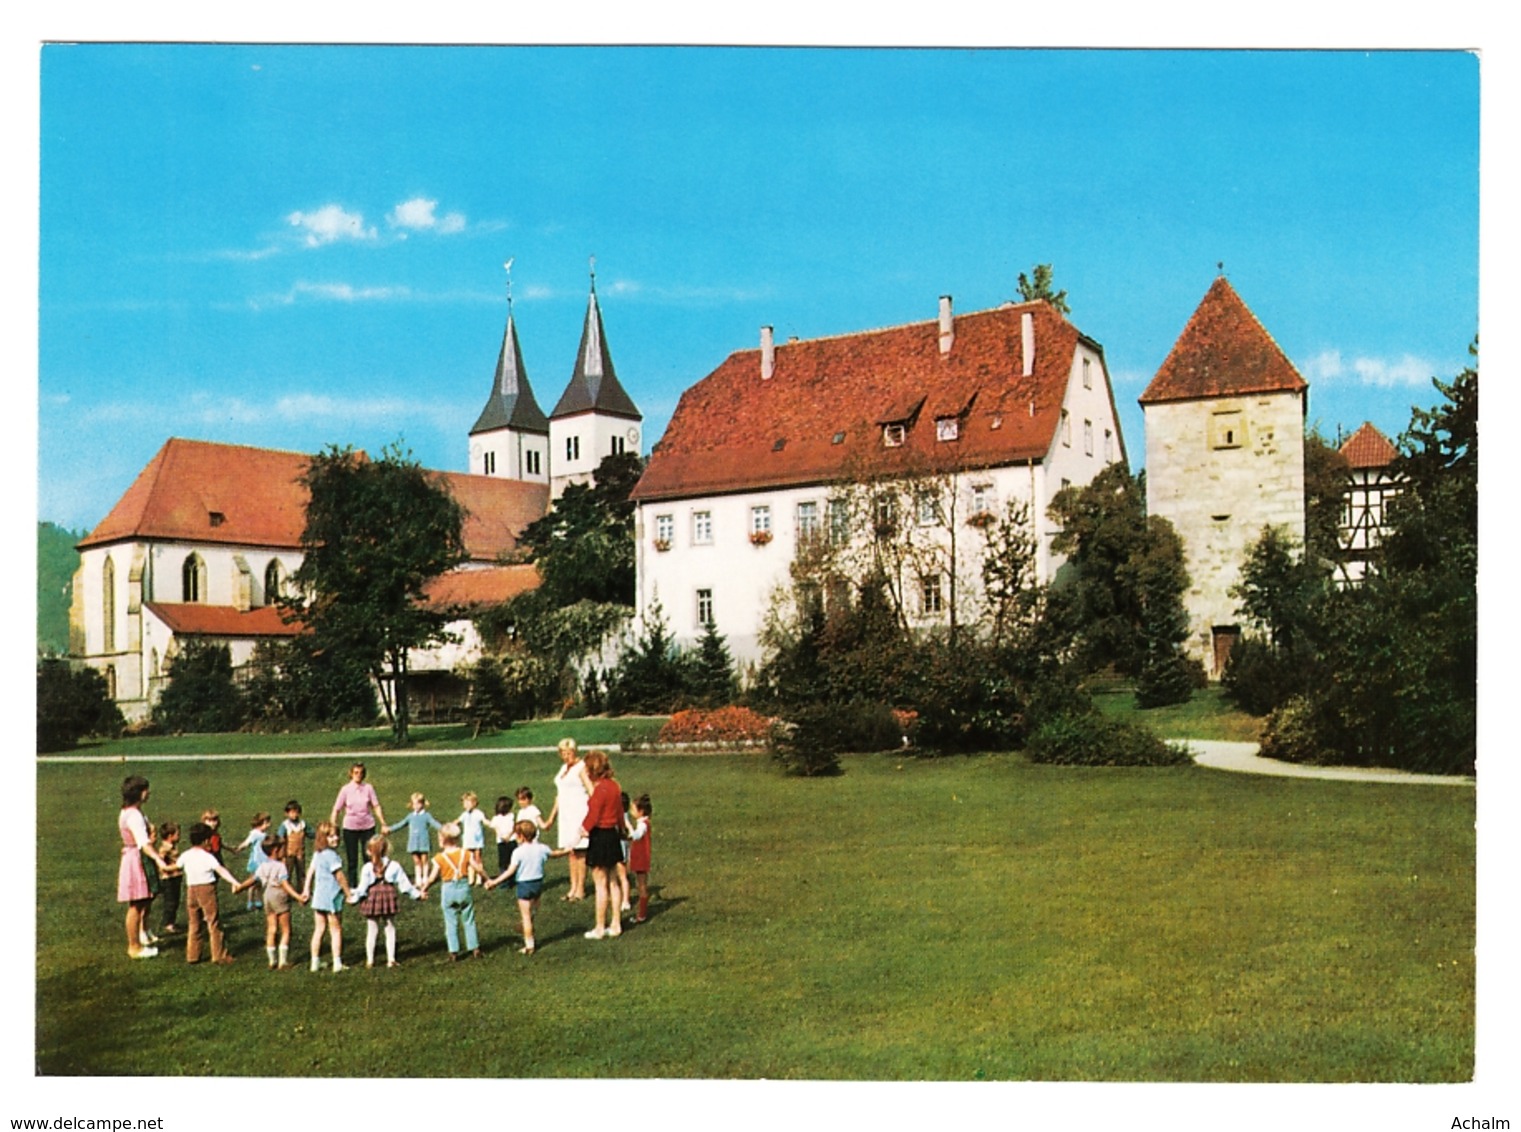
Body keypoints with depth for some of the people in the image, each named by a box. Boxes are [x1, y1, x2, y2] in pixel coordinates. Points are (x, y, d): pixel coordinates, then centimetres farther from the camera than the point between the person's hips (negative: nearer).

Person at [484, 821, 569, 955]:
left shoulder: (518, 852, -17)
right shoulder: (541, 848, -1)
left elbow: (510, 871, -22)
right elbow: (554, 853, 17)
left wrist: (495, 882, -22)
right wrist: (566, 852, 38)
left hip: (524, 885, -5)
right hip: (538, 882, 5)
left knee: (526, 916, 2)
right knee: (532, 913, 22)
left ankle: (529, 945, 4)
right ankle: (530, 942, 31)